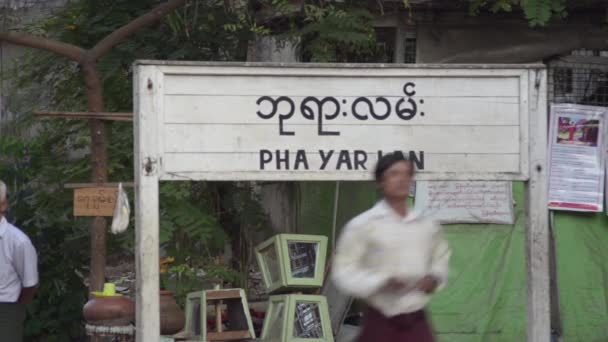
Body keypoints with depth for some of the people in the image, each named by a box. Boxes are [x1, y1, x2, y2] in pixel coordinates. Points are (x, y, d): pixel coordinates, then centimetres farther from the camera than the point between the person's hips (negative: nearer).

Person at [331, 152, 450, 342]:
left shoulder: (428, 226, 6)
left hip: (417, 323, 4)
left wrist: (434, 278, 1)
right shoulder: (362, 225, -7)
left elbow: (441, 259, 23)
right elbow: (344, 272, -9)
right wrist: (383, 283, -23)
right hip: (381, 324, -3)